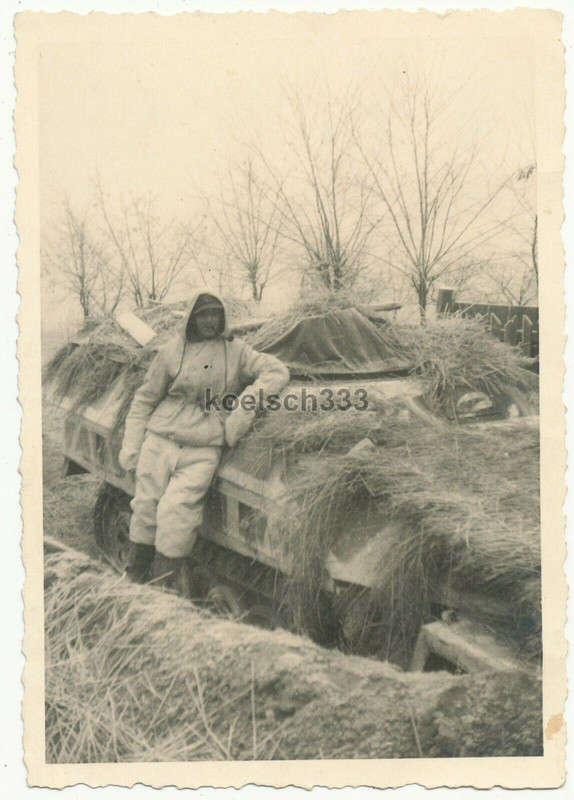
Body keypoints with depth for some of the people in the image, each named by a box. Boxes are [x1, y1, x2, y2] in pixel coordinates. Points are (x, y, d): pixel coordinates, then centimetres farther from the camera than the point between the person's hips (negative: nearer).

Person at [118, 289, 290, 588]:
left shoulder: (235, 351, 7)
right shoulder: (172, 351, 8)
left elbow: (277, 371, 1)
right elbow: (144, 399, 12)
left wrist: (245, 407, -12)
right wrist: (130, 446, 5)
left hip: (202, 452, -1)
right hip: (159, 442, 2)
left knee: (176, 512, -17)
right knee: (145, 510, -1)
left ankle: (161, 589, -5)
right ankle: (132, 580, 18)